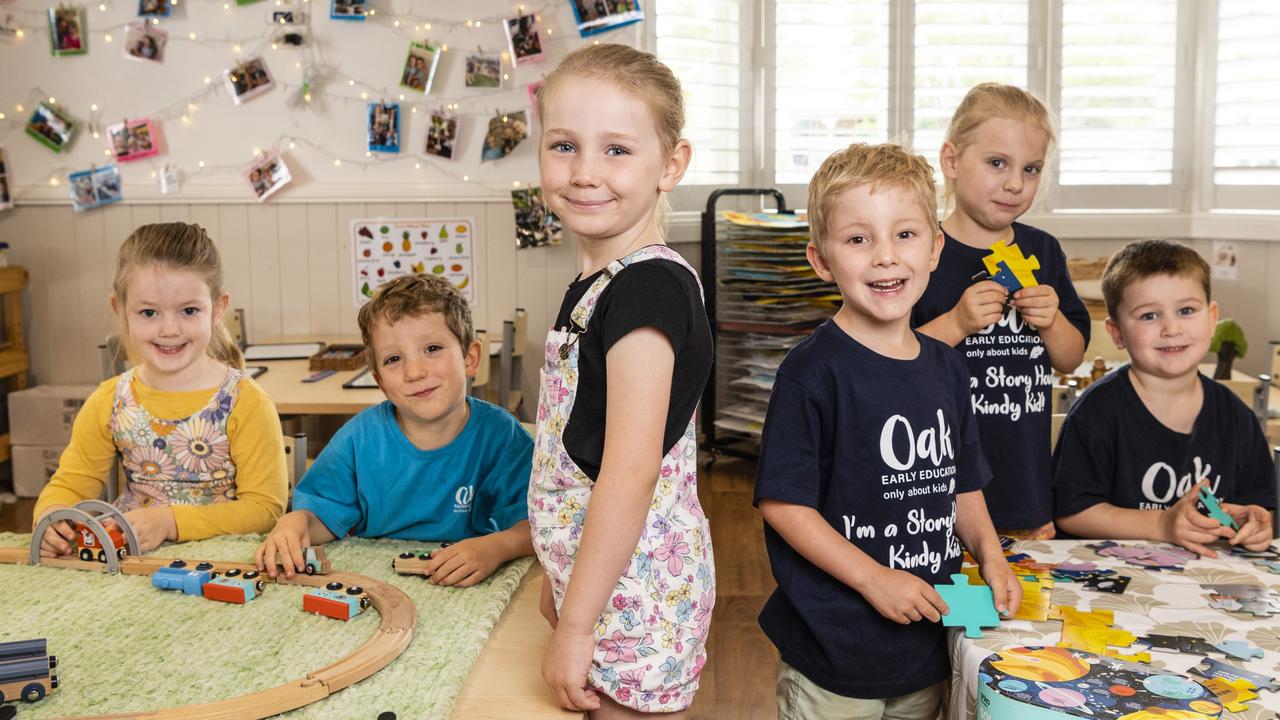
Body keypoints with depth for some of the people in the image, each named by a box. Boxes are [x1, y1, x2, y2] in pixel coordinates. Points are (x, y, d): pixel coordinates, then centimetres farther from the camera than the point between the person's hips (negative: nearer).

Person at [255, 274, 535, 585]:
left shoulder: (499, 435, -8)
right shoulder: (361, 437, -1)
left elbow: (534, 524, -12)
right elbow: (324, 514, 8)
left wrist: (496, 547, -31)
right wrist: (296, 522, -14)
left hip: (467, 594, -2)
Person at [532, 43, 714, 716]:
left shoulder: (649, 287, -21)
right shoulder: (598, 282, 8)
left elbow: (630, 474, -25)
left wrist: (575, 625, -21)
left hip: (634, 587, -9)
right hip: (595, 575, 9)